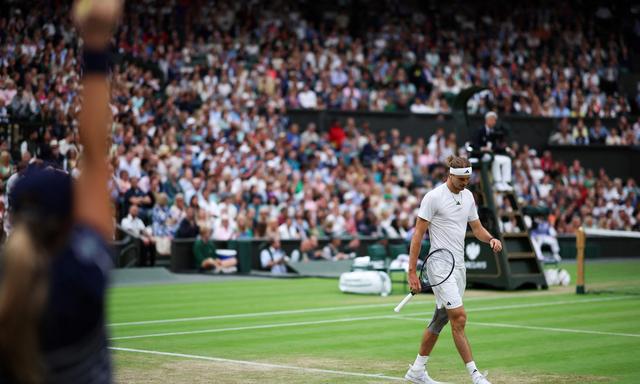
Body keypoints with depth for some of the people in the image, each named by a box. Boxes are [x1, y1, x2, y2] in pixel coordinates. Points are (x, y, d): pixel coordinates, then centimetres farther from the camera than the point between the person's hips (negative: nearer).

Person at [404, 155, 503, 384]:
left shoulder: (468, 196, 11)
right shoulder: (433, 197, -11)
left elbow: (477, 228, 19)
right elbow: (418, 234, -10)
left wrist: (491, 239, -5)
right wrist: (412, 271, -14)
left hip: (459, 266, 8)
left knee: (441, 319, 13)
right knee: (459, 317, -15)